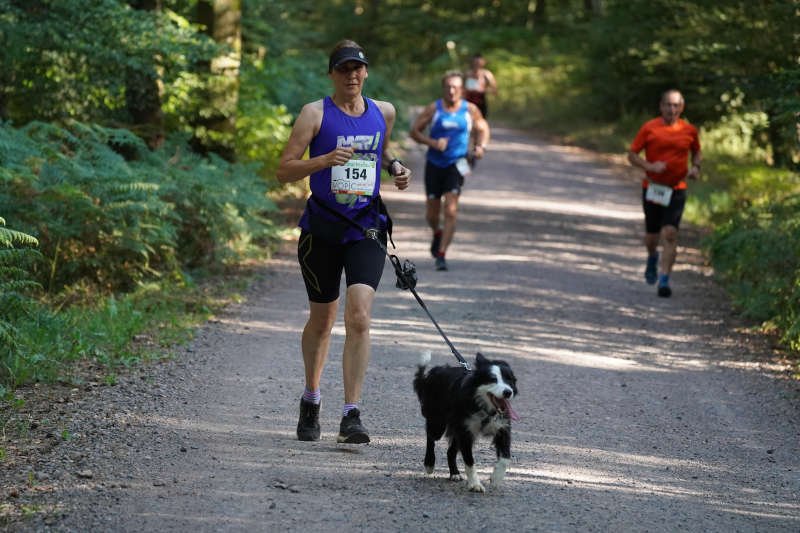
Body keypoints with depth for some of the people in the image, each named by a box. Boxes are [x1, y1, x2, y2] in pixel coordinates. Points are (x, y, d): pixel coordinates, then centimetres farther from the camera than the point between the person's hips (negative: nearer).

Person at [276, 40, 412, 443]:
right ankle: (311, 400, 35)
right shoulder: (315, 114, -3)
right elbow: (284, 171, -8)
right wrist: (324, 160, -23)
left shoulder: (383, 112, 8)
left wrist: (396, 168, 9)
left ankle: (351, 415, -16)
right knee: (321, 321, 11)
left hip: (366, 229, 1)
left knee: (359, 316, -16)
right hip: (322, 228, -1)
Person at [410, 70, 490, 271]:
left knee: (450, 211, -15)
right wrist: (433, 143, -17)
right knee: (432, 214, 8)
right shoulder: (433, 109, -3)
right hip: (434, 164, 1)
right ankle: (437, 233, 44)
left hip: (456, 164, -1)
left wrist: (481, 146, -5)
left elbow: (483, 129, 15)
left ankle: (441, 255, -11)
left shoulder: (470, 110, -1)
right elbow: (414, 131, 0)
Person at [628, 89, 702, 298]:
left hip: (676, 189, 0)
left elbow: (697, 152, 22)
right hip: (652, 188, 0)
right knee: (652, 235, 11)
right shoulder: (649, 128, -3)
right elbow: (632, 154, 0)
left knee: (670, 234, -14)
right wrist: (649, 166, -17)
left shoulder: (689, 130, 3)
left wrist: (695, 167, 1)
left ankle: (664, 280, -13)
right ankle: (652, 257, 46)